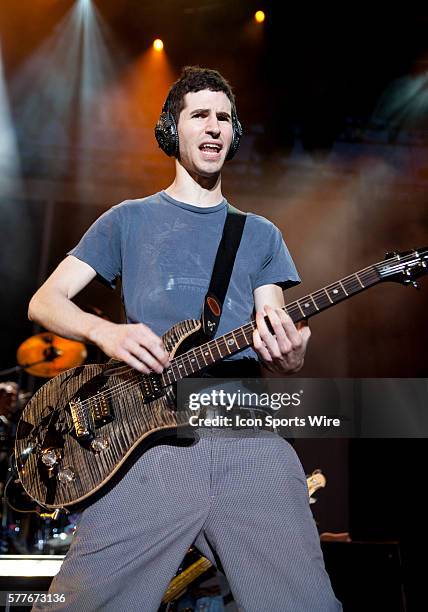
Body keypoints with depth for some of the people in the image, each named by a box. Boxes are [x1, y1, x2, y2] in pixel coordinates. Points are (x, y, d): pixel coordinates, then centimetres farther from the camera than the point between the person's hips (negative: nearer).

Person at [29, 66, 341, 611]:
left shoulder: (261, 234, 21)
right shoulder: (129, 219, 16)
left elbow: (281, 342, 15)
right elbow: (44, 301, 11)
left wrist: (288, 355, -11)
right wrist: (105, 331, -11)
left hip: (248, 433, 2)